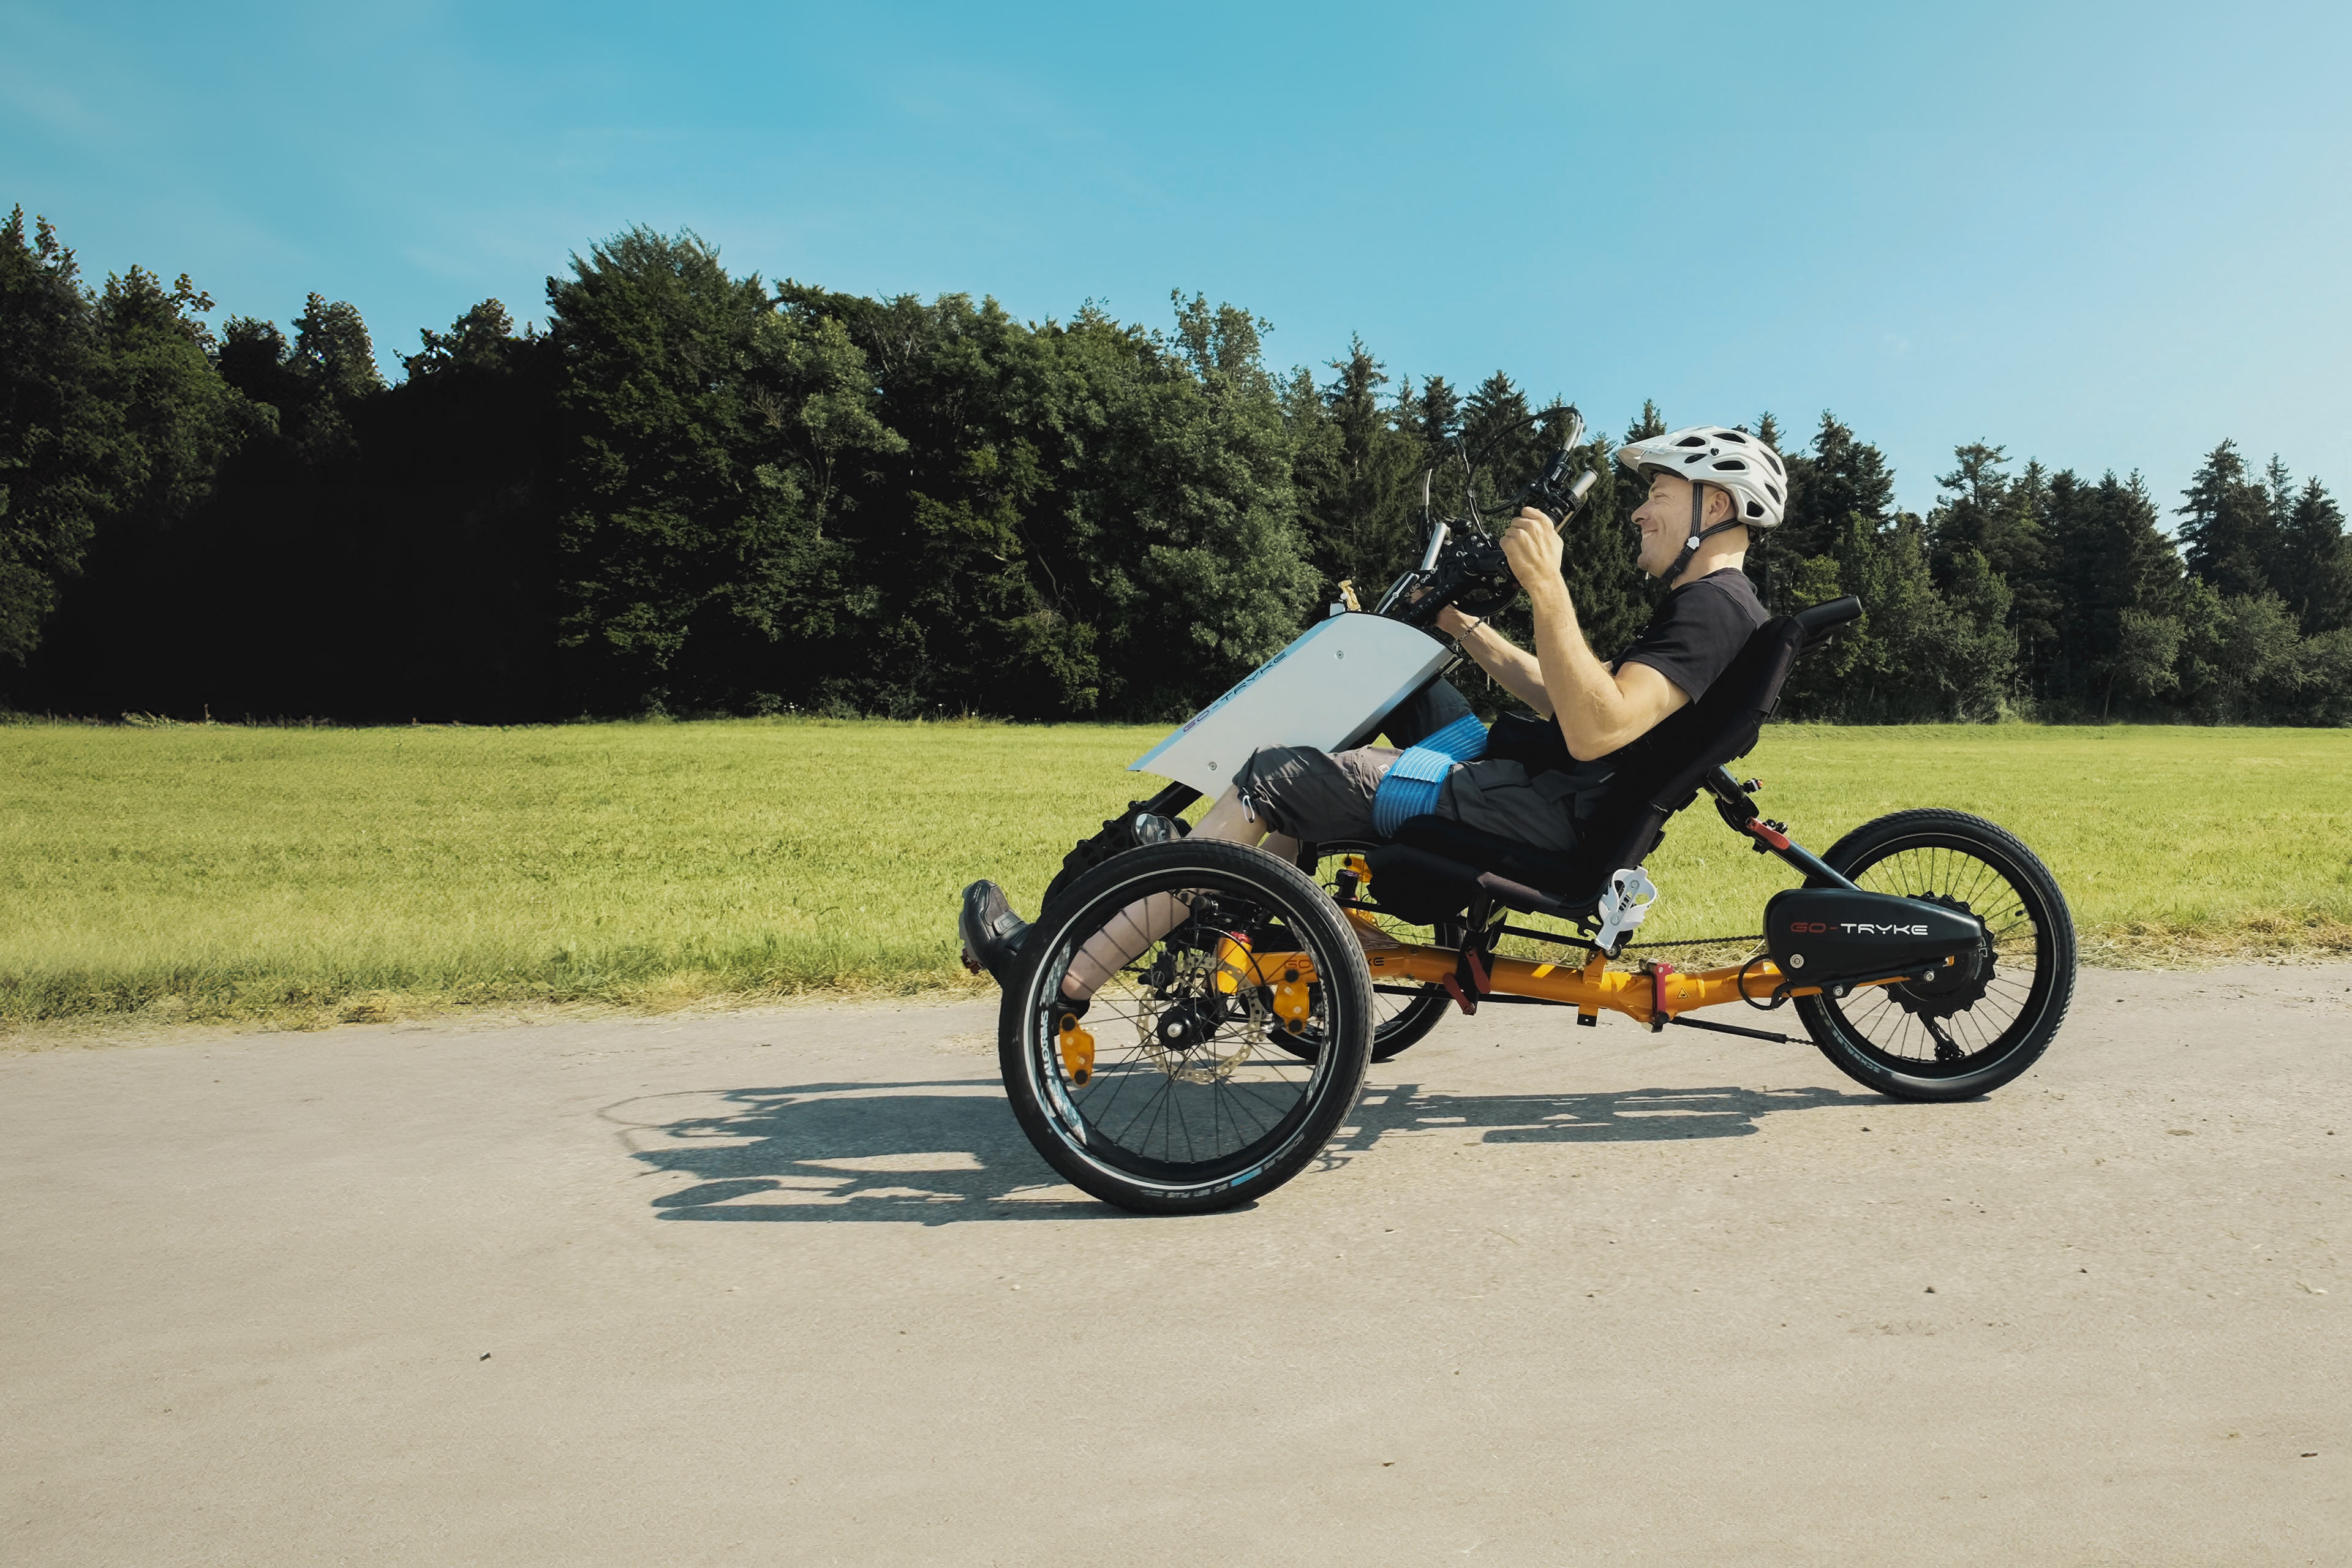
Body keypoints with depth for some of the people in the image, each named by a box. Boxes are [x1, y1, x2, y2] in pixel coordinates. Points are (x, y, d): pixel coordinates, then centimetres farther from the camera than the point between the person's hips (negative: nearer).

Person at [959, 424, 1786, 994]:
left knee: (1274, 779, -15)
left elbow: (1594, 729, -27)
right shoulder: (1701, 605, 21)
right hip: (1544, 787, 11)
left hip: (1553, 814, -11)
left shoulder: (1713, 605, -12)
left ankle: (1065, 975, -11)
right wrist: (1462, 627, 19)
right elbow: (1561, 697, 24)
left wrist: (1548, 589, -29)